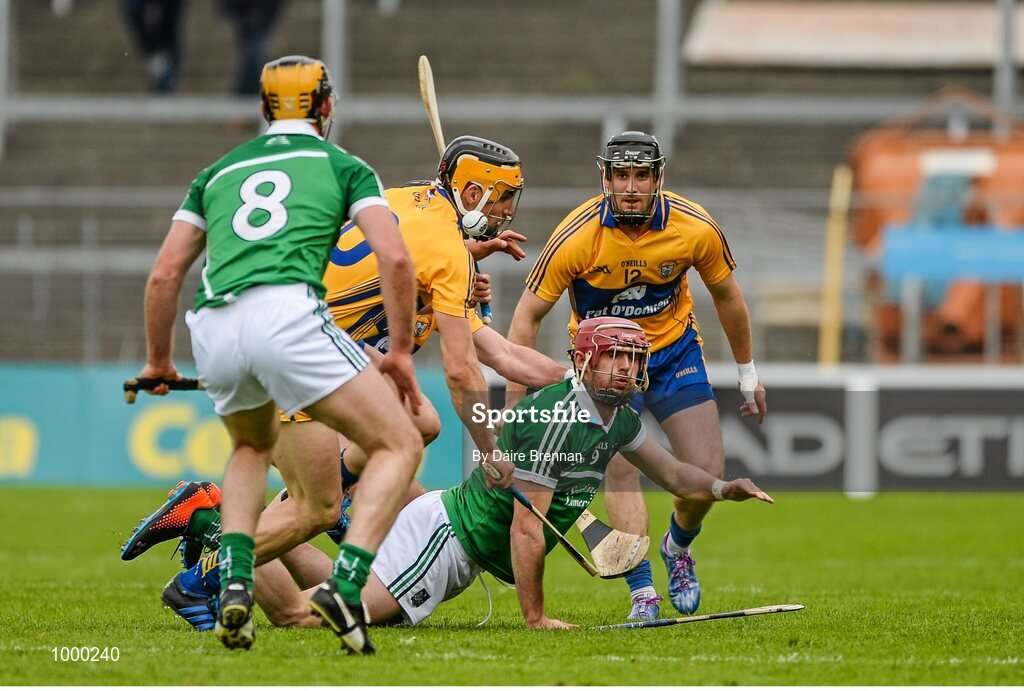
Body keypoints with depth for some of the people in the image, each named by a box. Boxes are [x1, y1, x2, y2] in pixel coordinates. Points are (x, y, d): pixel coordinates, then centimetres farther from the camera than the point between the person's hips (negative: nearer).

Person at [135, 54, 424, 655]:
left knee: (253, 446, 34)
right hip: (287, 311, -5)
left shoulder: (219, 172, 30)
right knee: (400, 446, 4)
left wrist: (159, 360, 40)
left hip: (212, 330, 5)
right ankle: (345, 587, -16)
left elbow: (164, 275, 27)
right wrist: (401, 350, 13)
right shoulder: (343, 166, 19)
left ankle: (235, 585, 13)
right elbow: (395, 258, 5)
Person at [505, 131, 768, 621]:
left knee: (706, 471, -6)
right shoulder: (575, 238, -25)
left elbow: (726, 296, 1)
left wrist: (747, 374, 10)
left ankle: (677, 547, 26)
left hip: (674, 349, 2)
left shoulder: (696, 229, -19)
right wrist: (514, 402, -19)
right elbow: (529, 314, -16)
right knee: (620, 466, -19)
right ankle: (641, 592, -14)